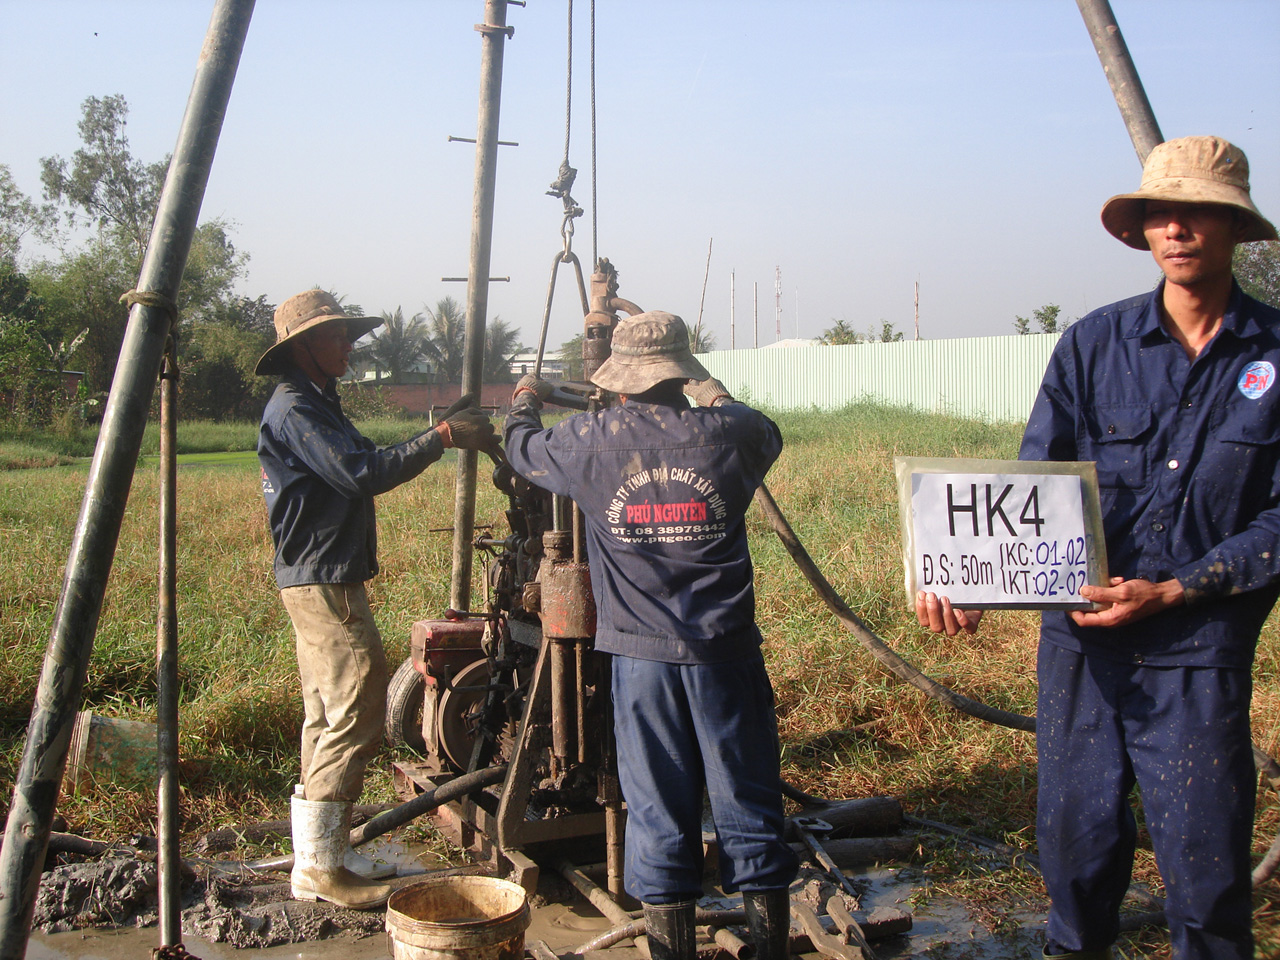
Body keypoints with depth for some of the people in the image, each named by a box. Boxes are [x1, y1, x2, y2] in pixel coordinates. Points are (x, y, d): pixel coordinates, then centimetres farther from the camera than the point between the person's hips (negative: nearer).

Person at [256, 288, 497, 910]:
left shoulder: (315, 405, 20)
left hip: (322, 582, 11)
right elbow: (363, 473, -23)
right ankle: (319, 867, -3)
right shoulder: (292, 409, -14)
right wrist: (443, 436, -21)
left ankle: (321, 856, 20)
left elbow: (362, 469, 18)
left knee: (328, 718, 13)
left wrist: (444, 428, 12)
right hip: (322, 583, -11)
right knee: (355, 712, -9)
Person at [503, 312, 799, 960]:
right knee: (747, 797, 10)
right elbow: (768, 433, 23)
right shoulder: (728, 433, -3)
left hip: (641, 653, 0)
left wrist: (525, 402, 40)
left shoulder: (591, 442, -4)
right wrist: (710, 393, 38)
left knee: (658, 806, 9)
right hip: (724, 648, 1)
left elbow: (521, 446, 18)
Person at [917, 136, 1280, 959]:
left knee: (1207, 856, 2)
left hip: (1201, 650, -1)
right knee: (1077, 836, 13)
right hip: (1081, 634, 2)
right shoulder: (1093, 343, 2)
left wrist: (1173, 591, -12)